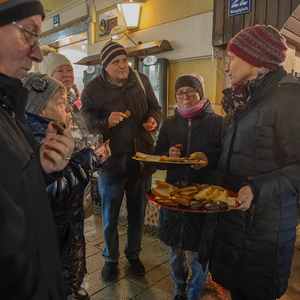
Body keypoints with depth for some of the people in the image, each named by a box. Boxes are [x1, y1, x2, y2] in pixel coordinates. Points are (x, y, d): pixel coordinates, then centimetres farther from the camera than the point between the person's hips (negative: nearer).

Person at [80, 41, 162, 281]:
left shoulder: (141, 81, 1)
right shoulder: (93, 90, -8)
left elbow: (155, 108, 12)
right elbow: (86, 125, -9)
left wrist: (153, 119, -11)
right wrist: (107, 122, -28)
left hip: (141, 159, 3)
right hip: (112, 161, -2)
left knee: (138, 212, 17)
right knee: (110, 215, 12)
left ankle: (133, 255, 41)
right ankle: (111, 258, 37)